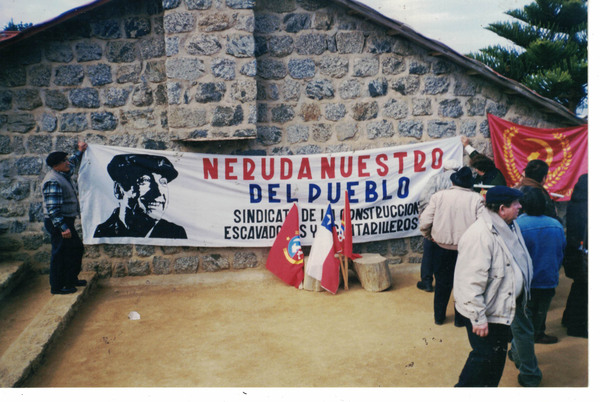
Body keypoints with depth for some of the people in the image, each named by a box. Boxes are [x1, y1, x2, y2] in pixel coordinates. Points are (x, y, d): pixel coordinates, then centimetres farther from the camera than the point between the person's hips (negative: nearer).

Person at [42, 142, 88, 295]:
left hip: (66, 221, 10)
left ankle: (71, 279, 31)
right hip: (58, 223, -10)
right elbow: (53, 209, -26)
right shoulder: (53, 181, -21)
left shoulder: (63, 175, 9)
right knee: (60, 253, -1)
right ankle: (57, 286, 11)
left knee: (77, 248, 17)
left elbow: (73, 164, 36)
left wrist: (80, 151, 38)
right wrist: (62, 227, -27)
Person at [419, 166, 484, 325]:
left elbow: (424, 224, -11)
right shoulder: (477, 199, -9)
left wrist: (430, 237, 9)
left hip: (442, 248, 1)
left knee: (442, 283, 18)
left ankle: (439, 317, 32)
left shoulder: (439, 196, -7)